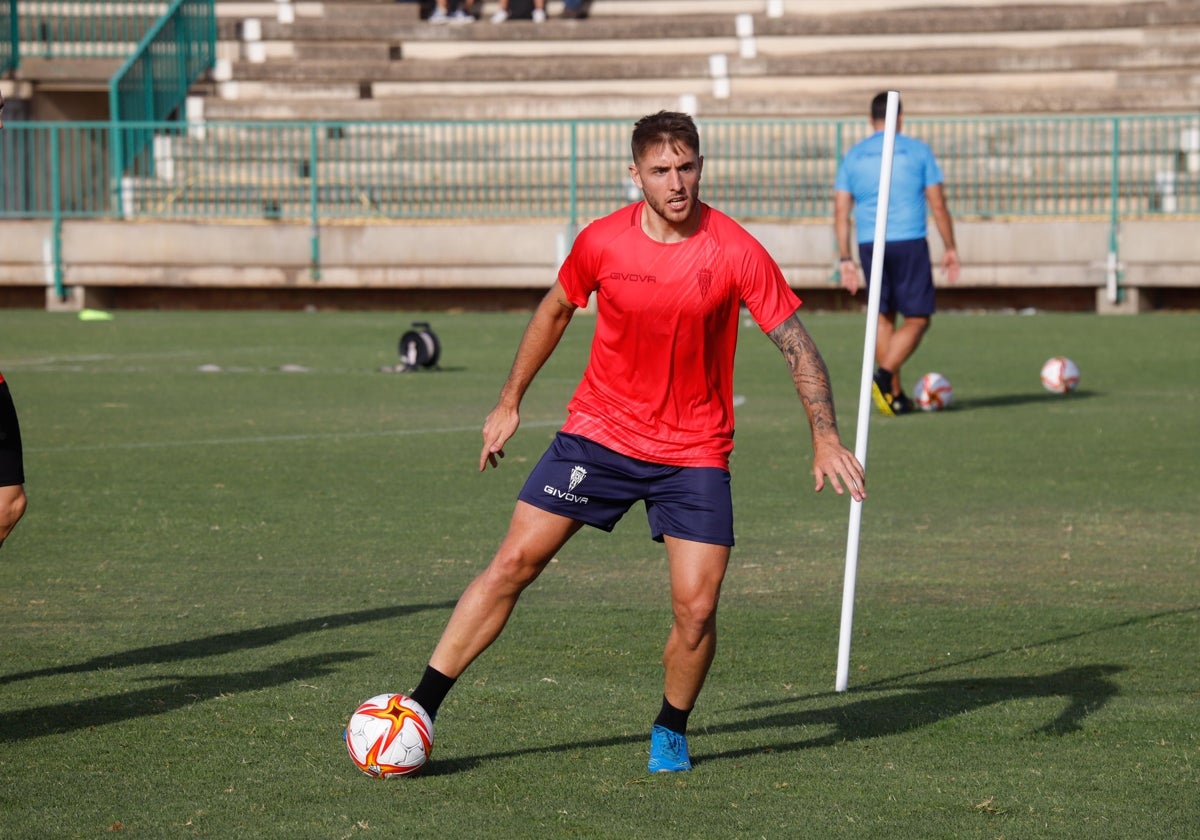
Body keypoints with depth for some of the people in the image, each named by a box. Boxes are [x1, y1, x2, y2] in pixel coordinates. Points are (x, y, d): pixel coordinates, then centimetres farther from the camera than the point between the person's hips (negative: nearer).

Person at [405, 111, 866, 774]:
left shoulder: (736, 252, -12)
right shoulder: (602, 241, -7)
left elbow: (796, 344, -7)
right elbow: (554, 312, 12)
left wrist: (825, 438, -15)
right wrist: (509, 402, 15)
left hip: (695, 450, -1)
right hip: (599, 431, 1)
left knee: (696, 607, -10)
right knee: (512, 562, -6)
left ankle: (670, 731, 18)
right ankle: (417, 710, -1)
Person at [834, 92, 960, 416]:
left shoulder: (853, 156, 9)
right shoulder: (917, 150, 3)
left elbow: (841, 212, 5)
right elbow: (938, 205, 2)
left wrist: (845, 259, 9)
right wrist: (950, 249, 10)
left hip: (870, 245, 3)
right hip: (909, 243, -3)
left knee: (884, 317, 14)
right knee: (917, 319, 2)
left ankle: (895, 396, 14)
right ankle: (884, 376, -20)